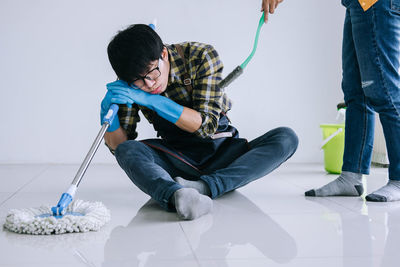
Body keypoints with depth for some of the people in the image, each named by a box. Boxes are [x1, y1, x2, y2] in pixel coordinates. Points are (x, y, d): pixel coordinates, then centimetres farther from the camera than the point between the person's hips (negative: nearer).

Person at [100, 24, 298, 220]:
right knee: (127, 150, -26)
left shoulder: (202, 56, -16)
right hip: (178, 159, 1)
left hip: (223, 154, -1)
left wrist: (151, 100, -29)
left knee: (286, 138, -25)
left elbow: (206, 125, -22)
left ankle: (203, 186, -43)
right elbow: (118, 146, -5)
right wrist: (107, 111, -25)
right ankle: (176, 195, -57)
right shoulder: (129, 88, -8)